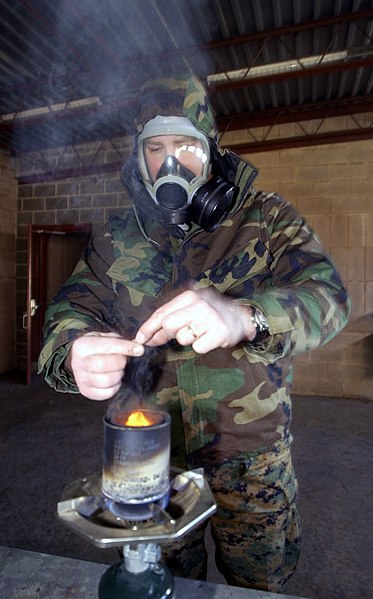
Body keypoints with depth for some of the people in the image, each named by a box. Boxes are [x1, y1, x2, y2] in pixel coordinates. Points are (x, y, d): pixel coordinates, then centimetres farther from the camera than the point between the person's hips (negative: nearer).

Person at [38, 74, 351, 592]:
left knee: (259, 583, 23)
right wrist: (74, 353, -31)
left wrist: (243, 317, -41)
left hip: (251, 457, -1)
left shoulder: (266, 218, -7)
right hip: (148, 453, 2)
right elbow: (71, 309, -6)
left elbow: (327, 293, -19)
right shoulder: (115, 238, 0)